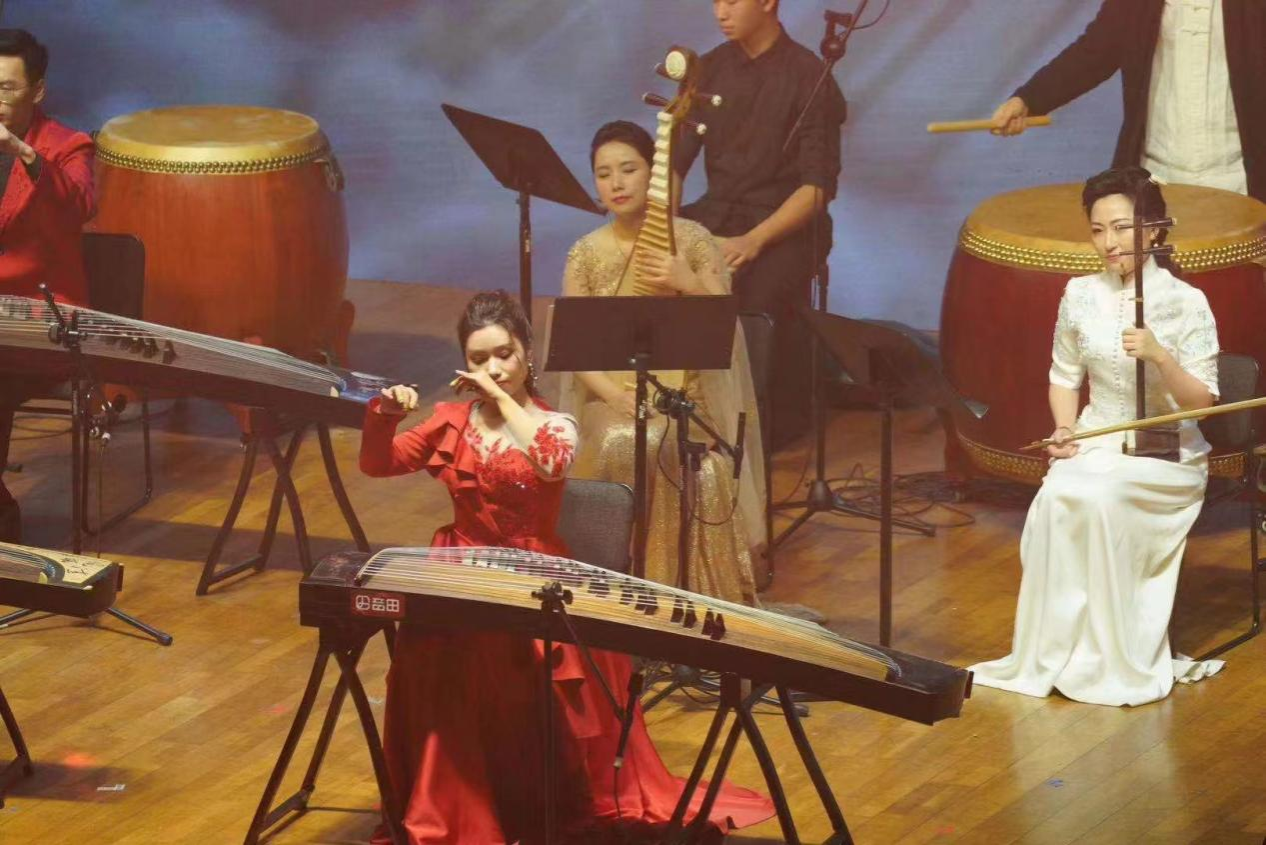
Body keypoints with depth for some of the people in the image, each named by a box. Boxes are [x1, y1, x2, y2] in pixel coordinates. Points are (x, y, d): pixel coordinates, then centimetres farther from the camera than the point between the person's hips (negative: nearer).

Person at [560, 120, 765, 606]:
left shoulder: (692, 239, 2)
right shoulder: (586, 254, 5)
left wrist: (689, 284, -19)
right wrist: (614, 394, -17)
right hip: (612, 398, 1)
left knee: (670, 450, -33)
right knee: (620, 449, -32)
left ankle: (689, 595, -20)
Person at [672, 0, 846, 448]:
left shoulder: (807, 77, -10)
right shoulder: (709, 70, 7)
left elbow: (818, 185, -14)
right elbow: (676, 160, 9)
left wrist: (754, 241, -25)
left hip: (787, 223, -5)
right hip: (716, 213, 5)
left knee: (759, 295, -34)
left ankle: (785, 417, -10)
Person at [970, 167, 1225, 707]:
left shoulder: (1185, 303, -9)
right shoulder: (1080, 295, 4)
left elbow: (1203, 403, -11)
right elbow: (1064, 376, 16)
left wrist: (1160, 357, -27)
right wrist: (1064, 429, -3)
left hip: (1166, 455, -3)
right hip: (1095, 443, 4)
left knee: (1099, 499, -35)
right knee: (1055, 497, -30)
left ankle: (1115, 661, -24)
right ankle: (1053, 655, -21)